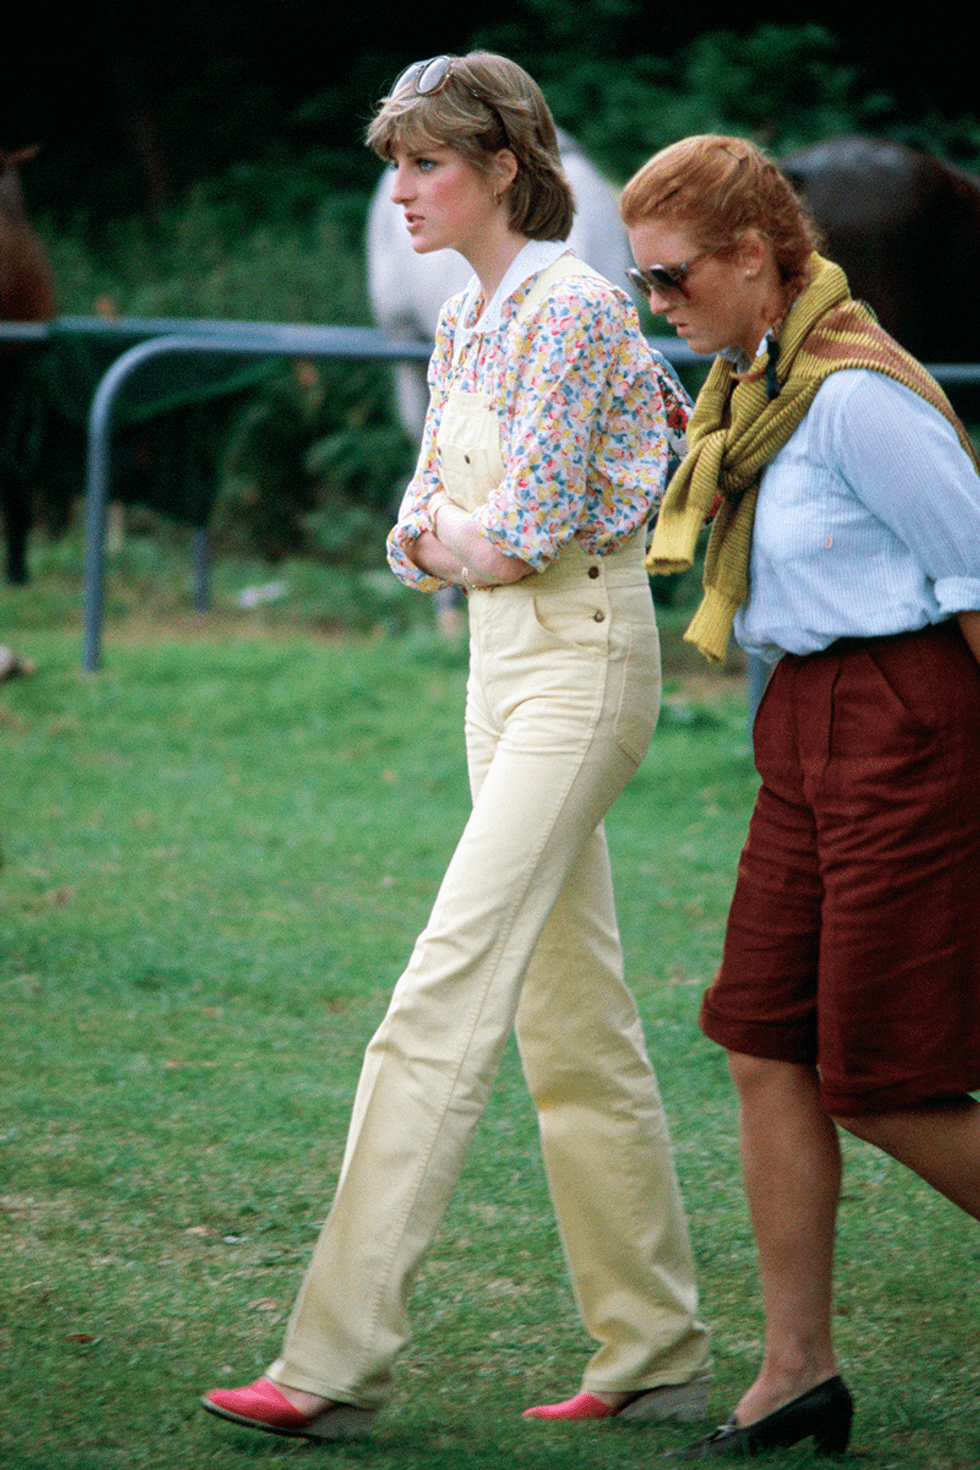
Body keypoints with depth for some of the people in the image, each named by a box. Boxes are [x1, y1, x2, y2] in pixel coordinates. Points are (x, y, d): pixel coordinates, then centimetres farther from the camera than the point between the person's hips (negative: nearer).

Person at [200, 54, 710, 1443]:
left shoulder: (571, 307, -14)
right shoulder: (466, 319, 14)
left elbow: (523, 533, -18)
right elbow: (425, 530, 17)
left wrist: (467, 535, 1)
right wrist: (439, 532, -3)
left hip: (580, 662, -10)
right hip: (503, 662, 10)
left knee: (446, 995, -14)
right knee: (575, 1017, 10)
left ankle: (337, 1360, -17)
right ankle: (657, 1354, 16)